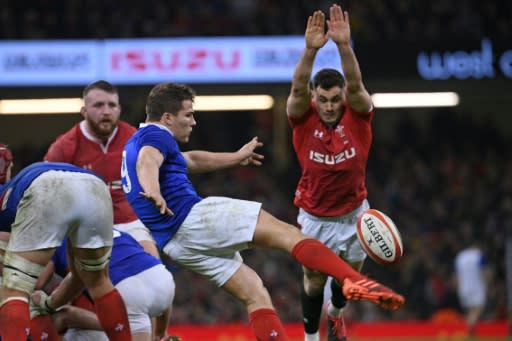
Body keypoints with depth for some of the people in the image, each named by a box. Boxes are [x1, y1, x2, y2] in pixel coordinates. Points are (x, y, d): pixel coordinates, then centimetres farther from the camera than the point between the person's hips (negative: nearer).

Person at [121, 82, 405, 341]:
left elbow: (191, 160, 43)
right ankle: (354, 281, -30)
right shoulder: (155, 135, -3)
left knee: (254, 293, 9)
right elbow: (147, 161, -28)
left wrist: (236, 157, 53)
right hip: (192, 216, -10)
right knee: (286, 233, -12)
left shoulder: (135, 143, 28)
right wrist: (153, 193, -49)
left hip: (174, 242, 10)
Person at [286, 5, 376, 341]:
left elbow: (355, 84, -36)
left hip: (353, 212, 1)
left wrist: (344, 45, -53)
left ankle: (335, 313, 44)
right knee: (314, 279, 6)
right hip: (314, 215, -1)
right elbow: (298, 88, -38)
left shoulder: (357, 114, -17)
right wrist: (311, 51, -55)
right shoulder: (304, 117, -18)